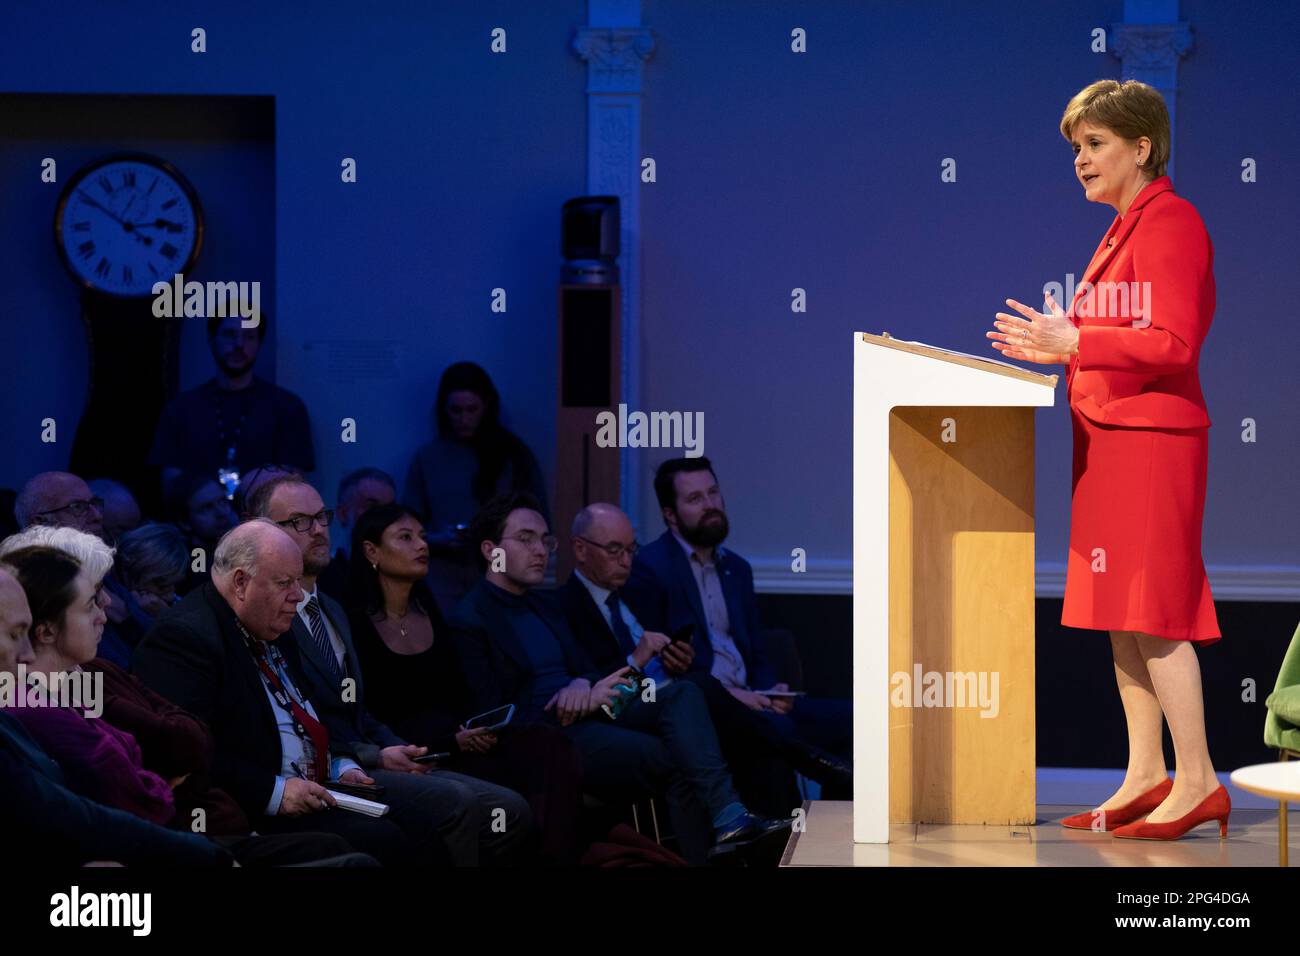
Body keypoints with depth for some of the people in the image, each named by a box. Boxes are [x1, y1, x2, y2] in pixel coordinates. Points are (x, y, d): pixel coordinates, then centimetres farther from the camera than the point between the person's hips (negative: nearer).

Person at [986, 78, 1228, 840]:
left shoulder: (1172, 221, -12)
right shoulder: (1124, 230, 17)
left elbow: (1174, 344, -19)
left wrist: (1075, 342, -21)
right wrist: (1059, 345, 10)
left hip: (1152, 436, -10)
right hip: (1109, 435, 10)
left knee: (1152, 612, -9)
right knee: (1120, 614, 10)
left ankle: (1197, 781, -6)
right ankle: (1146, 777, 14)